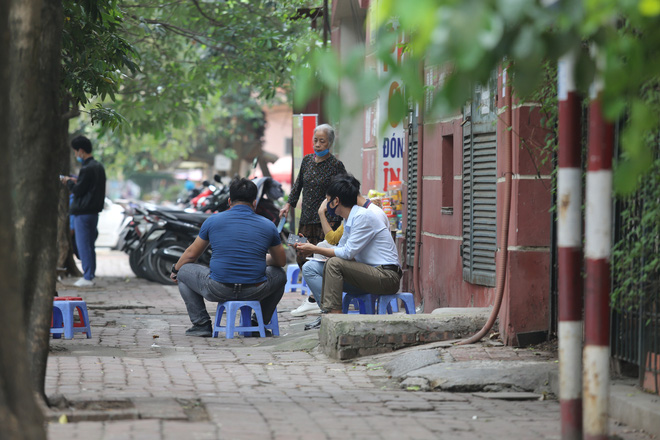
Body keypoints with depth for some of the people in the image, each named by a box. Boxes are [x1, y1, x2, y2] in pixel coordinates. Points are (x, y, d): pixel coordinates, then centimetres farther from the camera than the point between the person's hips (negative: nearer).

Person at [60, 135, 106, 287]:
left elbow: (78, 190, -15)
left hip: (83, 213, -10)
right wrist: (76, 181, 15)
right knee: (89, 245, 15)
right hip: (94, 211, 10)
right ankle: (91, 275, 18)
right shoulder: (99, 167, 13)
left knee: (83, 245, -6)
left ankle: (87, 277, -6)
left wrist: (68, 182, 2)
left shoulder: (87, 169, -17)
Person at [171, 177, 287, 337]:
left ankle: (201, 324, 14)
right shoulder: (268, 226, 4)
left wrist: (175, 270, 37)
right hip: (255, 292, 2)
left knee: (184, 271, 25)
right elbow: (281, 262, 19)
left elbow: (191, 254, 15)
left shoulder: (213, 221, 2)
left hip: (218, 291, -1)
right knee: (280, 275, 32)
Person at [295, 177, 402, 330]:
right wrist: (310, 247, 9)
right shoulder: (351, 219, 15)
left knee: (334, 263, -20)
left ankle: (335, 316, -22)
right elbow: (340, 249, 18)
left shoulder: (363, 217, -15)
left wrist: (314, 249, -12)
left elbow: (347, 253, -19)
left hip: (387, 277, -10)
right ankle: (327, 315, -2)